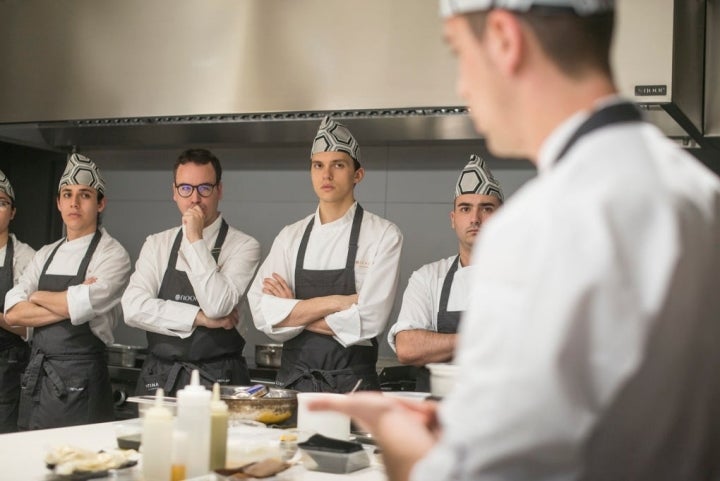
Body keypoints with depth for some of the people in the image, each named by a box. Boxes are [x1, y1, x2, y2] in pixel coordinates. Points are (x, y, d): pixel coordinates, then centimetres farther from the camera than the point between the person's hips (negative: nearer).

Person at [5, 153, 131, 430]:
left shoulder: (112, 255, -6)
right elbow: (12, 314, 0)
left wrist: (38, 296, -3)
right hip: (35, 377, 6)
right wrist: (70, 305, -11)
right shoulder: (46, 255, 12)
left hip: (79, 382, -6)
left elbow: (81, 307, -22)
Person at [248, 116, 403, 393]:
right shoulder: (291, 237, 6)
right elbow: (262, 314, -5)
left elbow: (369, 321, -15)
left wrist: (293, 312, -6)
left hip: (353, 383, -3)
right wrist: (332, 302, -14)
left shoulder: (384, 235, -5)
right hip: (293, 381, 3)